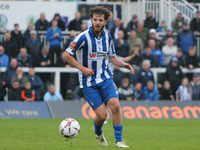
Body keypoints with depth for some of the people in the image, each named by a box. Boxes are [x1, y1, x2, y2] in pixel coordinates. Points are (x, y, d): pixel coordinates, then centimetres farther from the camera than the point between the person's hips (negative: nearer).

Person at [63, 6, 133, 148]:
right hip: (89, 82, -4)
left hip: (105, 78, 4)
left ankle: (119, 141, -7)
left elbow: (112, 57, 17)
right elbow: (67, 55, -9)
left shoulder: (107, 37, 4)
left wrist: (124, 64, -2)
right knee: (102, 115, -9)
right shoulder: (83, 37, -14)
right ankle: (98, 133, 26)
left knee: (116, 106, -17)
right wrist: (82, 68, -16)